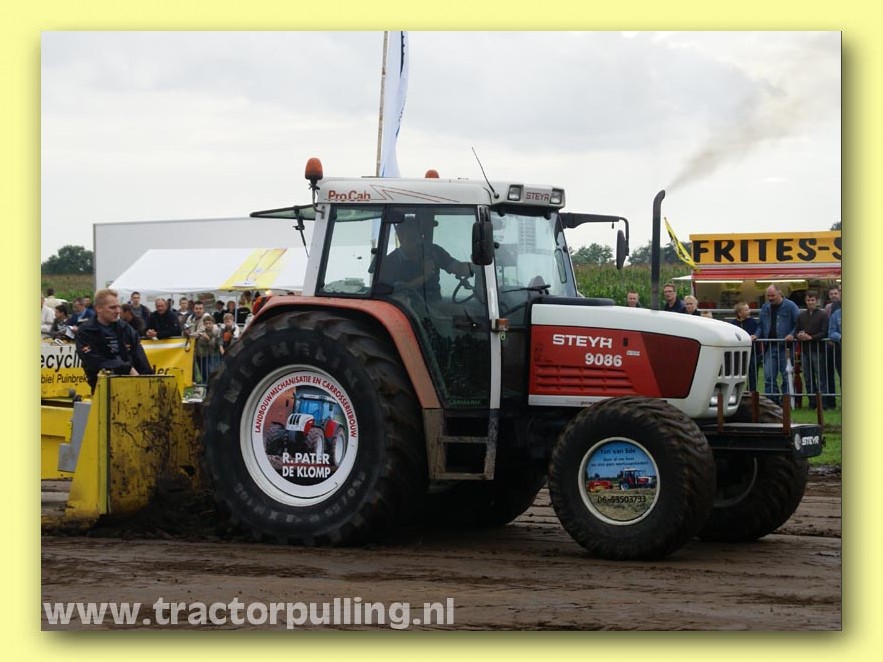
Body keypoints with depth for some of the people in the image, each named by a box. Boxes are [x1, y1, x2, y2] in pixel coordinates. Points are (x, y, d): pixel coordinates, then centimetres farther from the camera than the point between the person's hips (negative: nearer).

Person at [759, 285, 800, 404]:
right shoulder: (765, 308, 15)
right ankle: (772, 401, 5)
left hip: (785, 347, -4)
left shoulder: (790, 306, -2)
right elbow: (761, 326, 20)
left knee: (786, 376, 0)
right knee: (769, 376, 0)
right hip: (770, 347, 5)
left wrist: (792, 334, -18)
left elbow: (798, 323, -4)